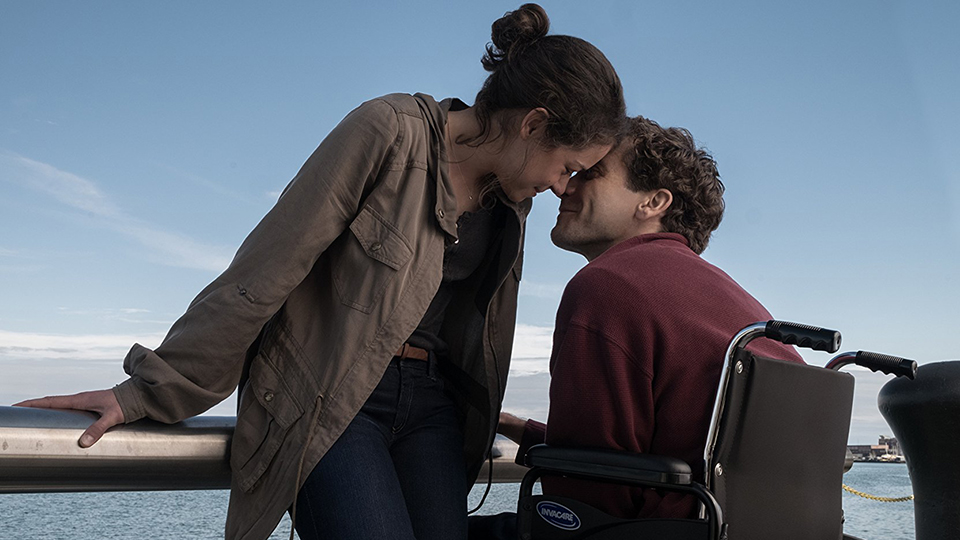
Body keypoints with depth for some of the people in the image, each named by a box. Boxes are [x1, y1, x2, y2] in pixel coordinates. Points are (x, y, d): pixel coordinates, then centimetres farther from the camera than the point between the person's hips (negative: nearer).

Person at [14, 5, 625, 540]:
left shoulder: (511, 198, 9)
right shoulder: (388, 133, -14)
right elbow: (265, 271, -15)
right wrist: (150, 392, -11)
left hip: (430, 403, 7)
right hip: (326, 400, -6)